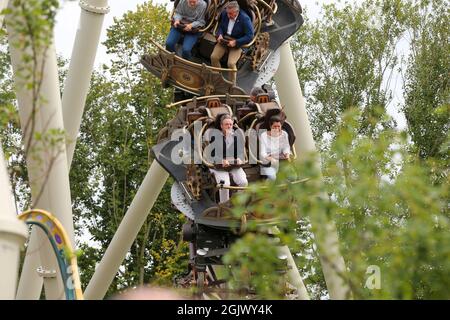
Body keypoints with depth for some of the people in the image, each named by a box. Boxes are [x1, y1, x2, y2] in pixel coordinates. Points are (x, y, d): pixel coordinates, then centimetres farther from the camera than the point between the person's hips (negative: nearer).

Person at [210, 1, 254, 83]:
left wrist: (236, 42, -26)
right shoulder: (224, 14, -4)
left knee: (231, 63, -24)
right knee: (213, 57, -15)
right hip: (224, 40, 5)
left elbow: (250, 36, -18)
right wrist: (220, 35, -9)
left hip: (237, 43, -5)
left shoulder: (245, 19, -20)